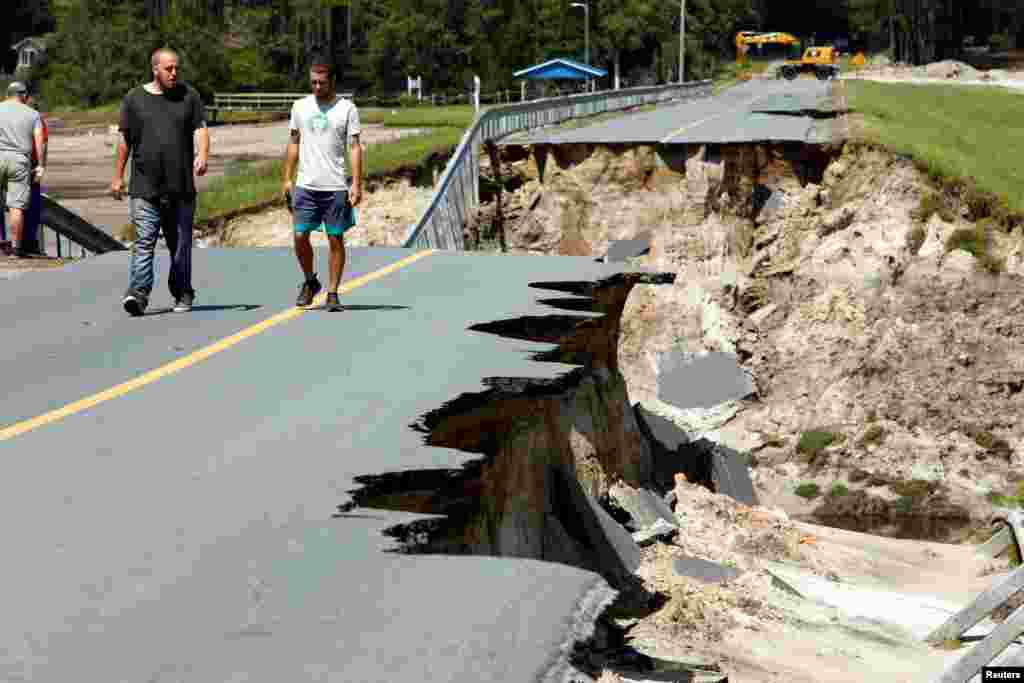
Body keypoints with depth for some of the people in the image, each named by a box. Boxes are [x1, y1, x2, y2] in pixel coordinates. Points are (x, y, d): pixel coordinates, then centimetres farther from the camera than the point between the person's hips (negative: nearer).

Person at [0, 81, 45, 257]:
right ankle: (16, 246, -2)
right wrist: (41, 166, -2)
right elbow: (39, 140, -1)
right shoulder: (32, 114, 10)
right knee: (16, 206, -2)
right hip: (20, 159, 0)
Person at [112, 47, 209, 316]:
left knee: (180, 244, 9)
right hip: (144, 188, -1)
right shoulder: (134, 99, 7)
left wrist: (202, 155, -20)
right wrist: (118, 176, 12)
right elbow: (125, 140, 12)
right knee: (144, 241, -12)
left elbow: (200, 130, 0)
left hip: (181, 188, 1)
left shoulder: (189, 97, 8)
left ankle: (182, 295, 22)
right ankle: (138, 294, -17)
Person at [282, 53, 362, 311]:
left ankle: (332, 293, 9)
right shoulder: (300, 107, 9)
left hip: (336, 186, -2)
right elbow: (293, 144, 15)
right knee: (300, 236, -2)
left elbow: (355, 147, -4)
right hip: (305, 185, 3)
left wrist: (357, 184, -12)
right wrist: (287, 179, 9)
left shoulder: (347, 109, -1)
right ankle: (310, 281, 21)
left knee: (336, 239, 1)